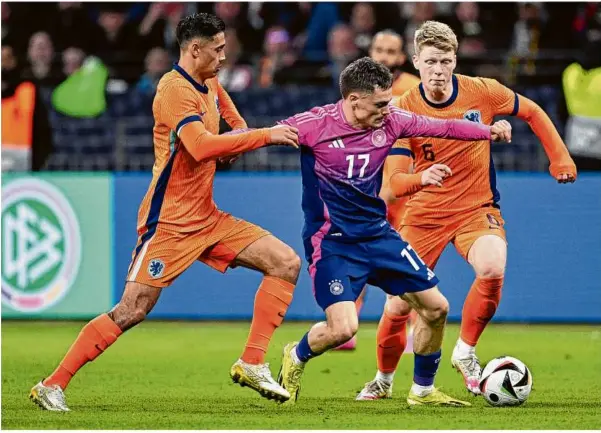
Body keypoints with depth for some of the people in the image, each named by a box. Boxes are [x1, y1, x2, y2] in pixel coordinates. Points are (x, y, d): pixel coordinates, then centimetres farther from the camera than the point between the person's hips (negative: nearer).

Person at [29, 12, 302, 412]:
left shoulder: (211, 87, 10)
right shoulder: (175, 89, -17)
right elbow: (201, 147, -32)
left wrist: (241, 136, 11)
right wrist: (265, 136, -28)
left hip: (208, 218, 8)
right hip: (170, 223, -8)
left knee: (286, 262, -2)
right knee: (131, 312, -10)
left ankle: (252, 365, -2)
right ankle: (52, 385, 0)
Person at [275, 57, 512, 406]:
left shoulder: (390, 121, -4)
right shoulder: (314, 125, -17)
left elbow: (443, 127, 6)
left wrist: (488, 131, -1)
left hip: (378, 234, 6)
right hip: (332, 243, -6)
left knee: (436, 307, 5)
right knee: (343, 328, -22)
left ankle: (423, 390, 26)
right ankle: (296, 357, 12)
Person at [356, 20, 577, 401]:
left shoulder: (482, 92, -10)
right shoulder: (404, 110, -13)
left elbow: (533, 112, 8)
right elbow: (394, 180, -18)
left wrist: (560, 158, 4)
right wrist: (421, 177, -39)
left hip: (477, 208, 0)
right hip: (424, 214, 0)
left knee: (493, 269, -32)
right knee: (399, 305, -2)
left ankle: (465, 353, -8)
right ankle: (384, 380, 27)